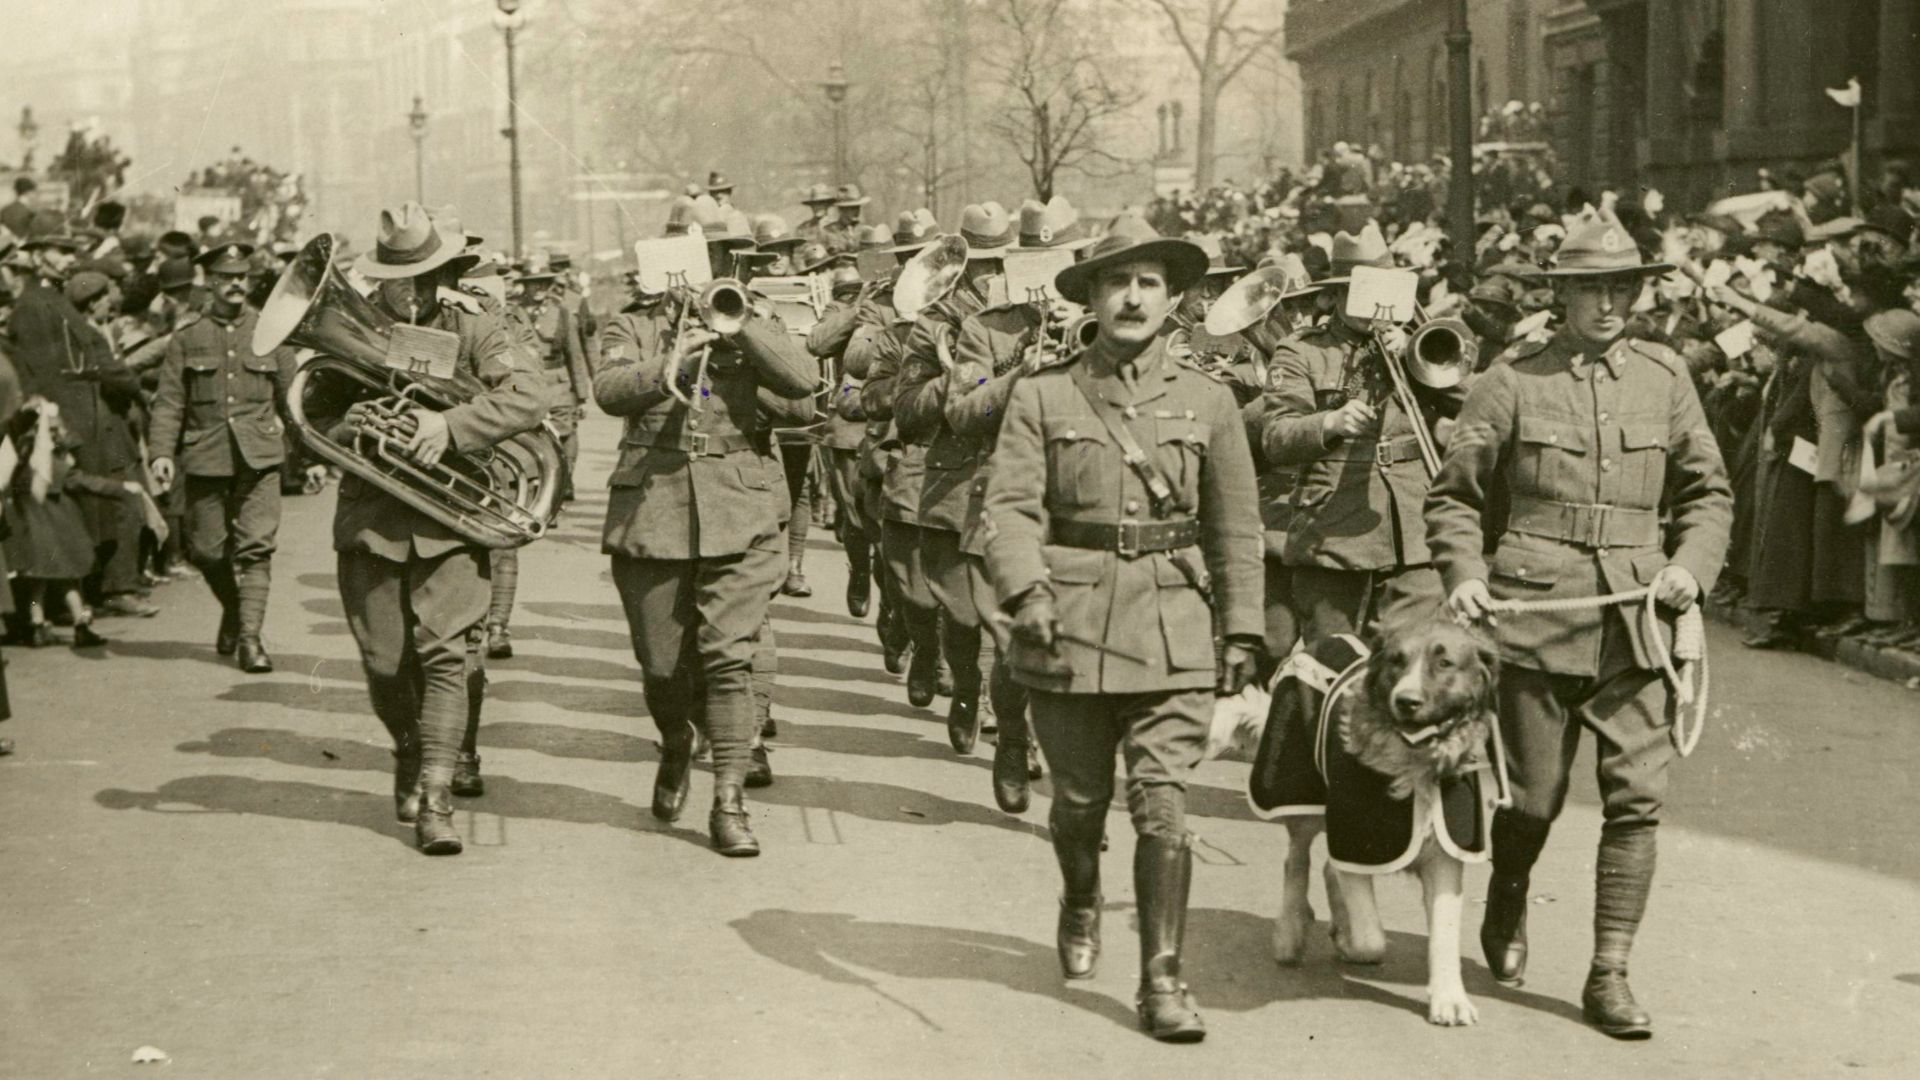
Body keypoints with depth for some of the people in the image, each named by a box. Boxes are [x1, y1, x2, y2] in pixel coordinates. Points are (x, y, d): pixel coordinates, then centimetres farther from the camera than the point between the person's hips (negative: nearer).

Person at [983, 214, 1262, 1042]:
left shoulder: (1207, 402, 6)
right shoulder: (1042, 397, 2)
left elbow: (1235, 528, 10)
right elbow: (1011, 506, -5)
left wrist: (1241, 630, 6)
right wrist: (1025, 589, -20)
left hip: (1174, 630, 0)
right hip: (1069, 622, 0)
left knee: (1163, 803, -8)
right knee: (1079, 800, 12)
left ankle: (1162, 980, 2)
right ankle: (1080, 905, 44)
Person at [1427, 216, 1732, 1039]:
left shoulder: (1664, 376, 9)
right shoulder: (1513, 379, 1)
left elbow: (1708, 491, 16)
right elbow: (1454, 494, 7)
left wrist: (1691, 564, -1)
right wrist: (1464, 573, -8)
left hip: (1635, 620, 2)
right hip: (1534, 611, -2)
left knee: (1636, 794, -6)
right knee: (1534, 796, 5)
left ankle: (1609, 973, 4)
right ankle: (1506, 908, 37)